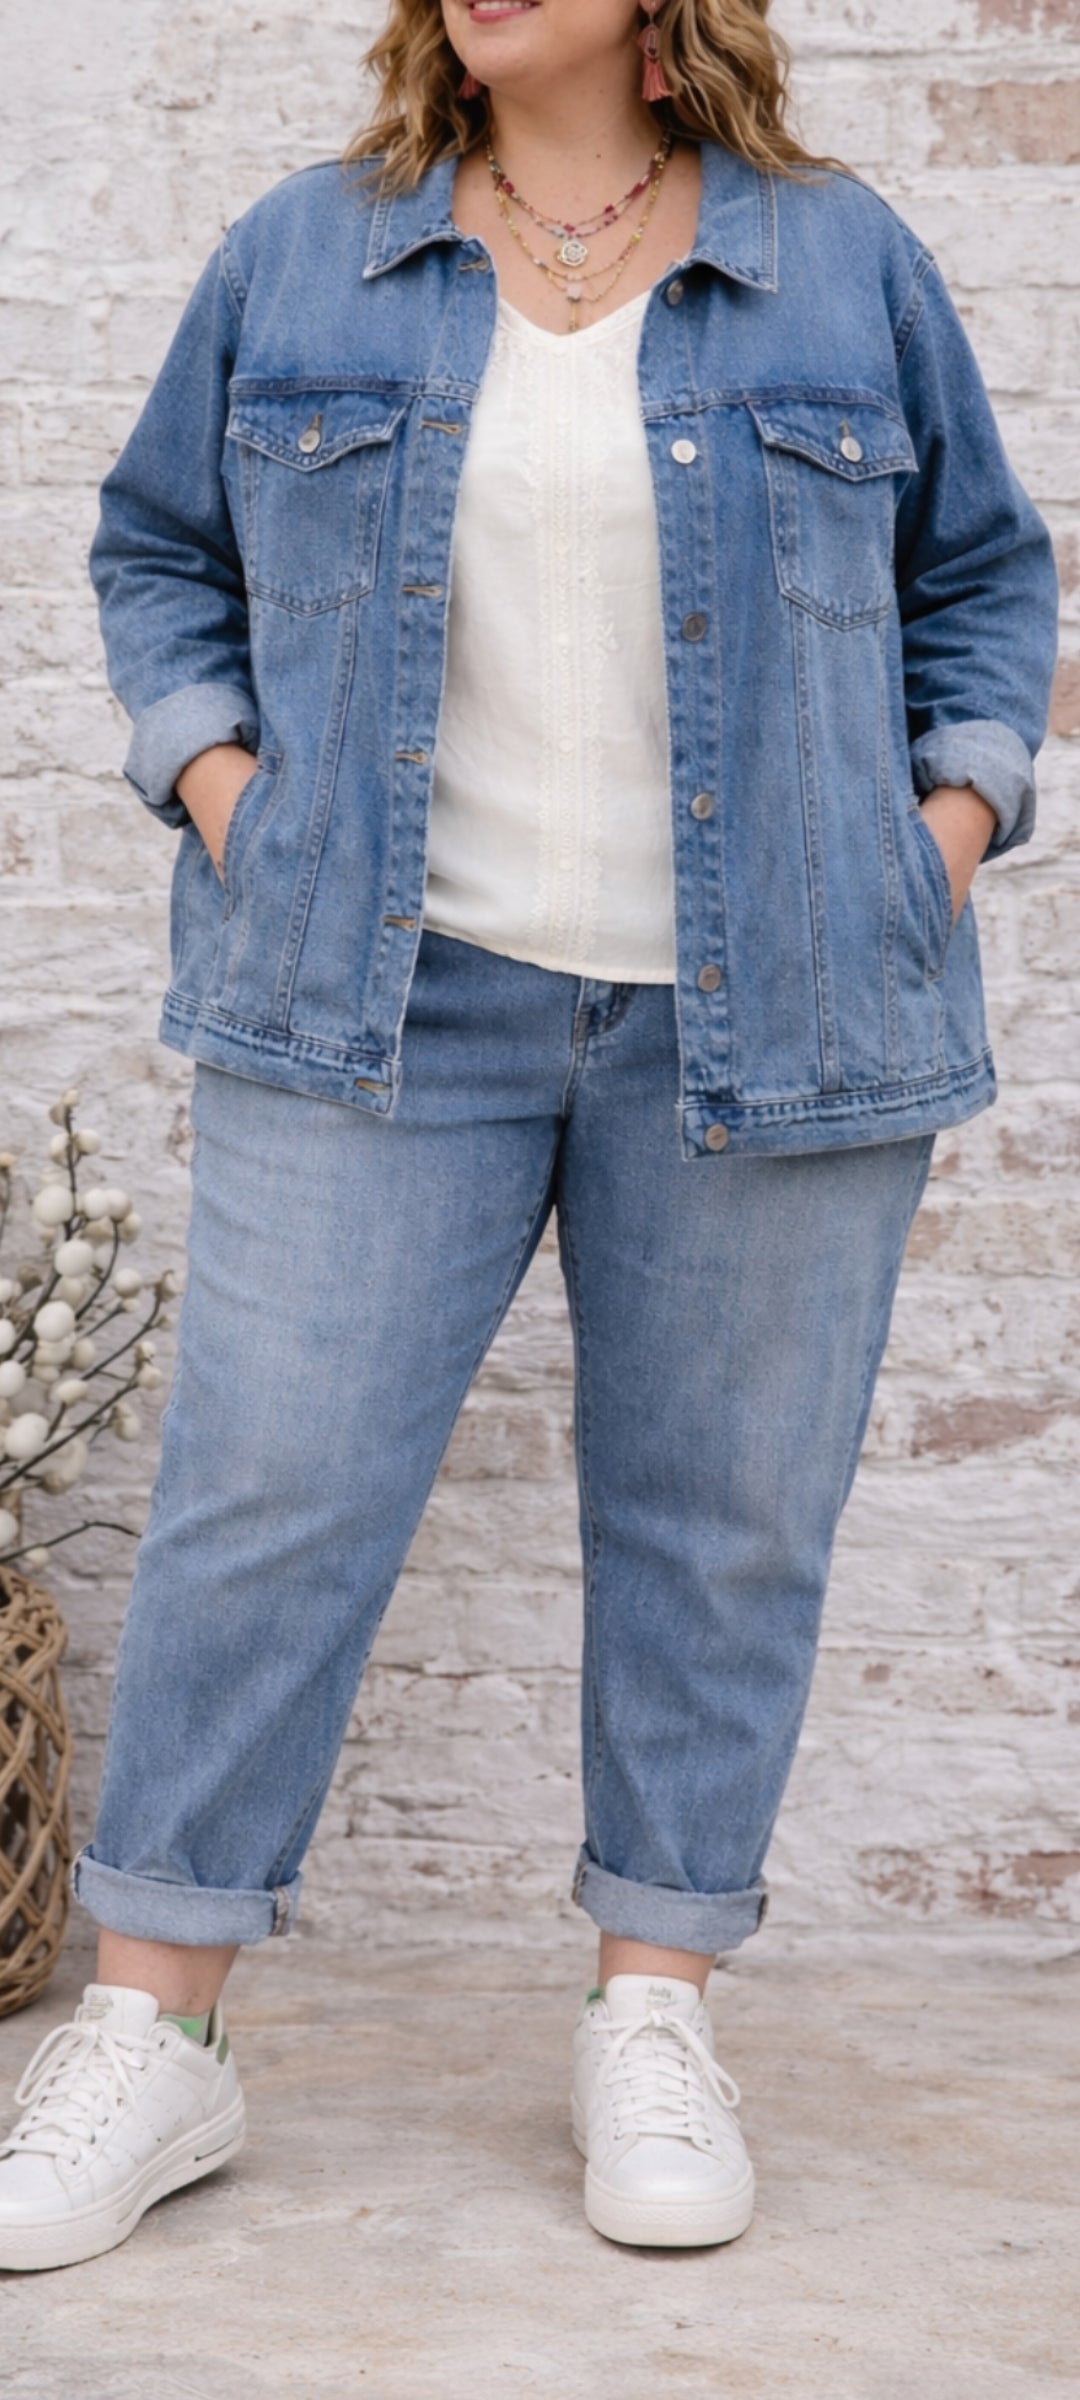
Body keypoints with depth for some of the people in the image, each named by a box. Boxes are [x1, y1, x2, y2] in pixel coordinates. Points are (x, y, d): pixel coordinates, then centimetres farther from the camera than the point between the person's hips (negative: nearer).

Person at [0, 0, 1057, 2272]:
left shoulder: (851, 264, 7)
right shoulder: (298, 256, 8)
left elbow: (986, 573, 16)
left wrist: (954, 824, 3)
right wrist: (215, 774, 2)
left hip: (762, 1018, 1)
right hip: (376, 1000, 0)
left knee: (722, 1521, 4)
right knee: (266, 1490, -3)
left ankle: (653, 2012, 19)